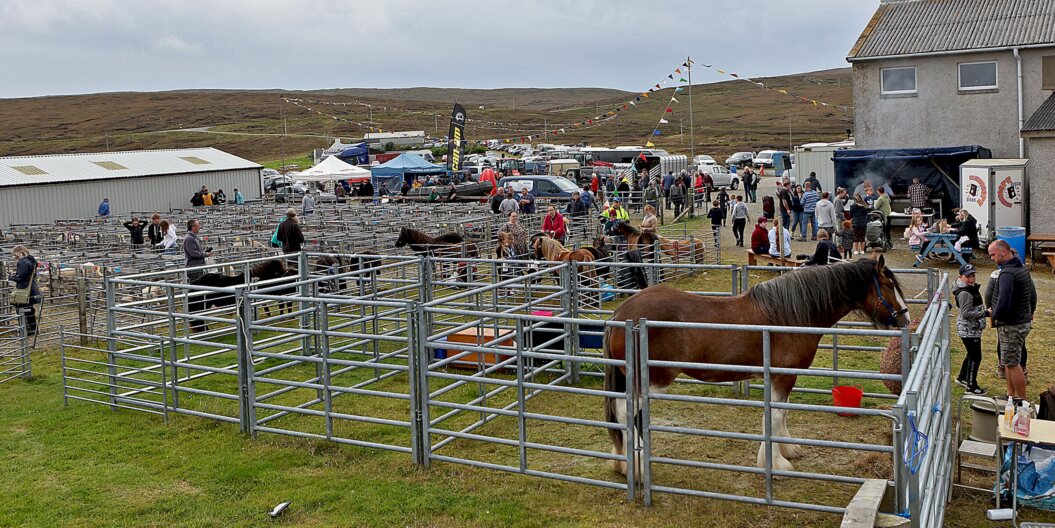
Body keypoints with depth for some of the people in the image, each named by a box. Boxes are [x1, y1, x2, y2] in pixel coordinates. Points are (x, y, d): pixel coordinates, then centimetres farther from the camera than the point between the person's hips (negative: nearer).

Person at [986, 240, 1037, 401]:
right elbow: (1032, 295, 19)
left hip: (1011, 326, -10)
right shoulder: (1023, 269, 9)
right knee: (1009, 362, 19)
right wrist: (1030, 313, 25)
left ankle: (1022, 400, 6)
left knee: (1012, 364, -1)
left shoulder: (1007, 274, -23)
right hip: (1024, 321, 10)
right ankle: (1011, 395, 28)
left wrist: (994, 315, -12)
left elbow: (1003, 304, -30)